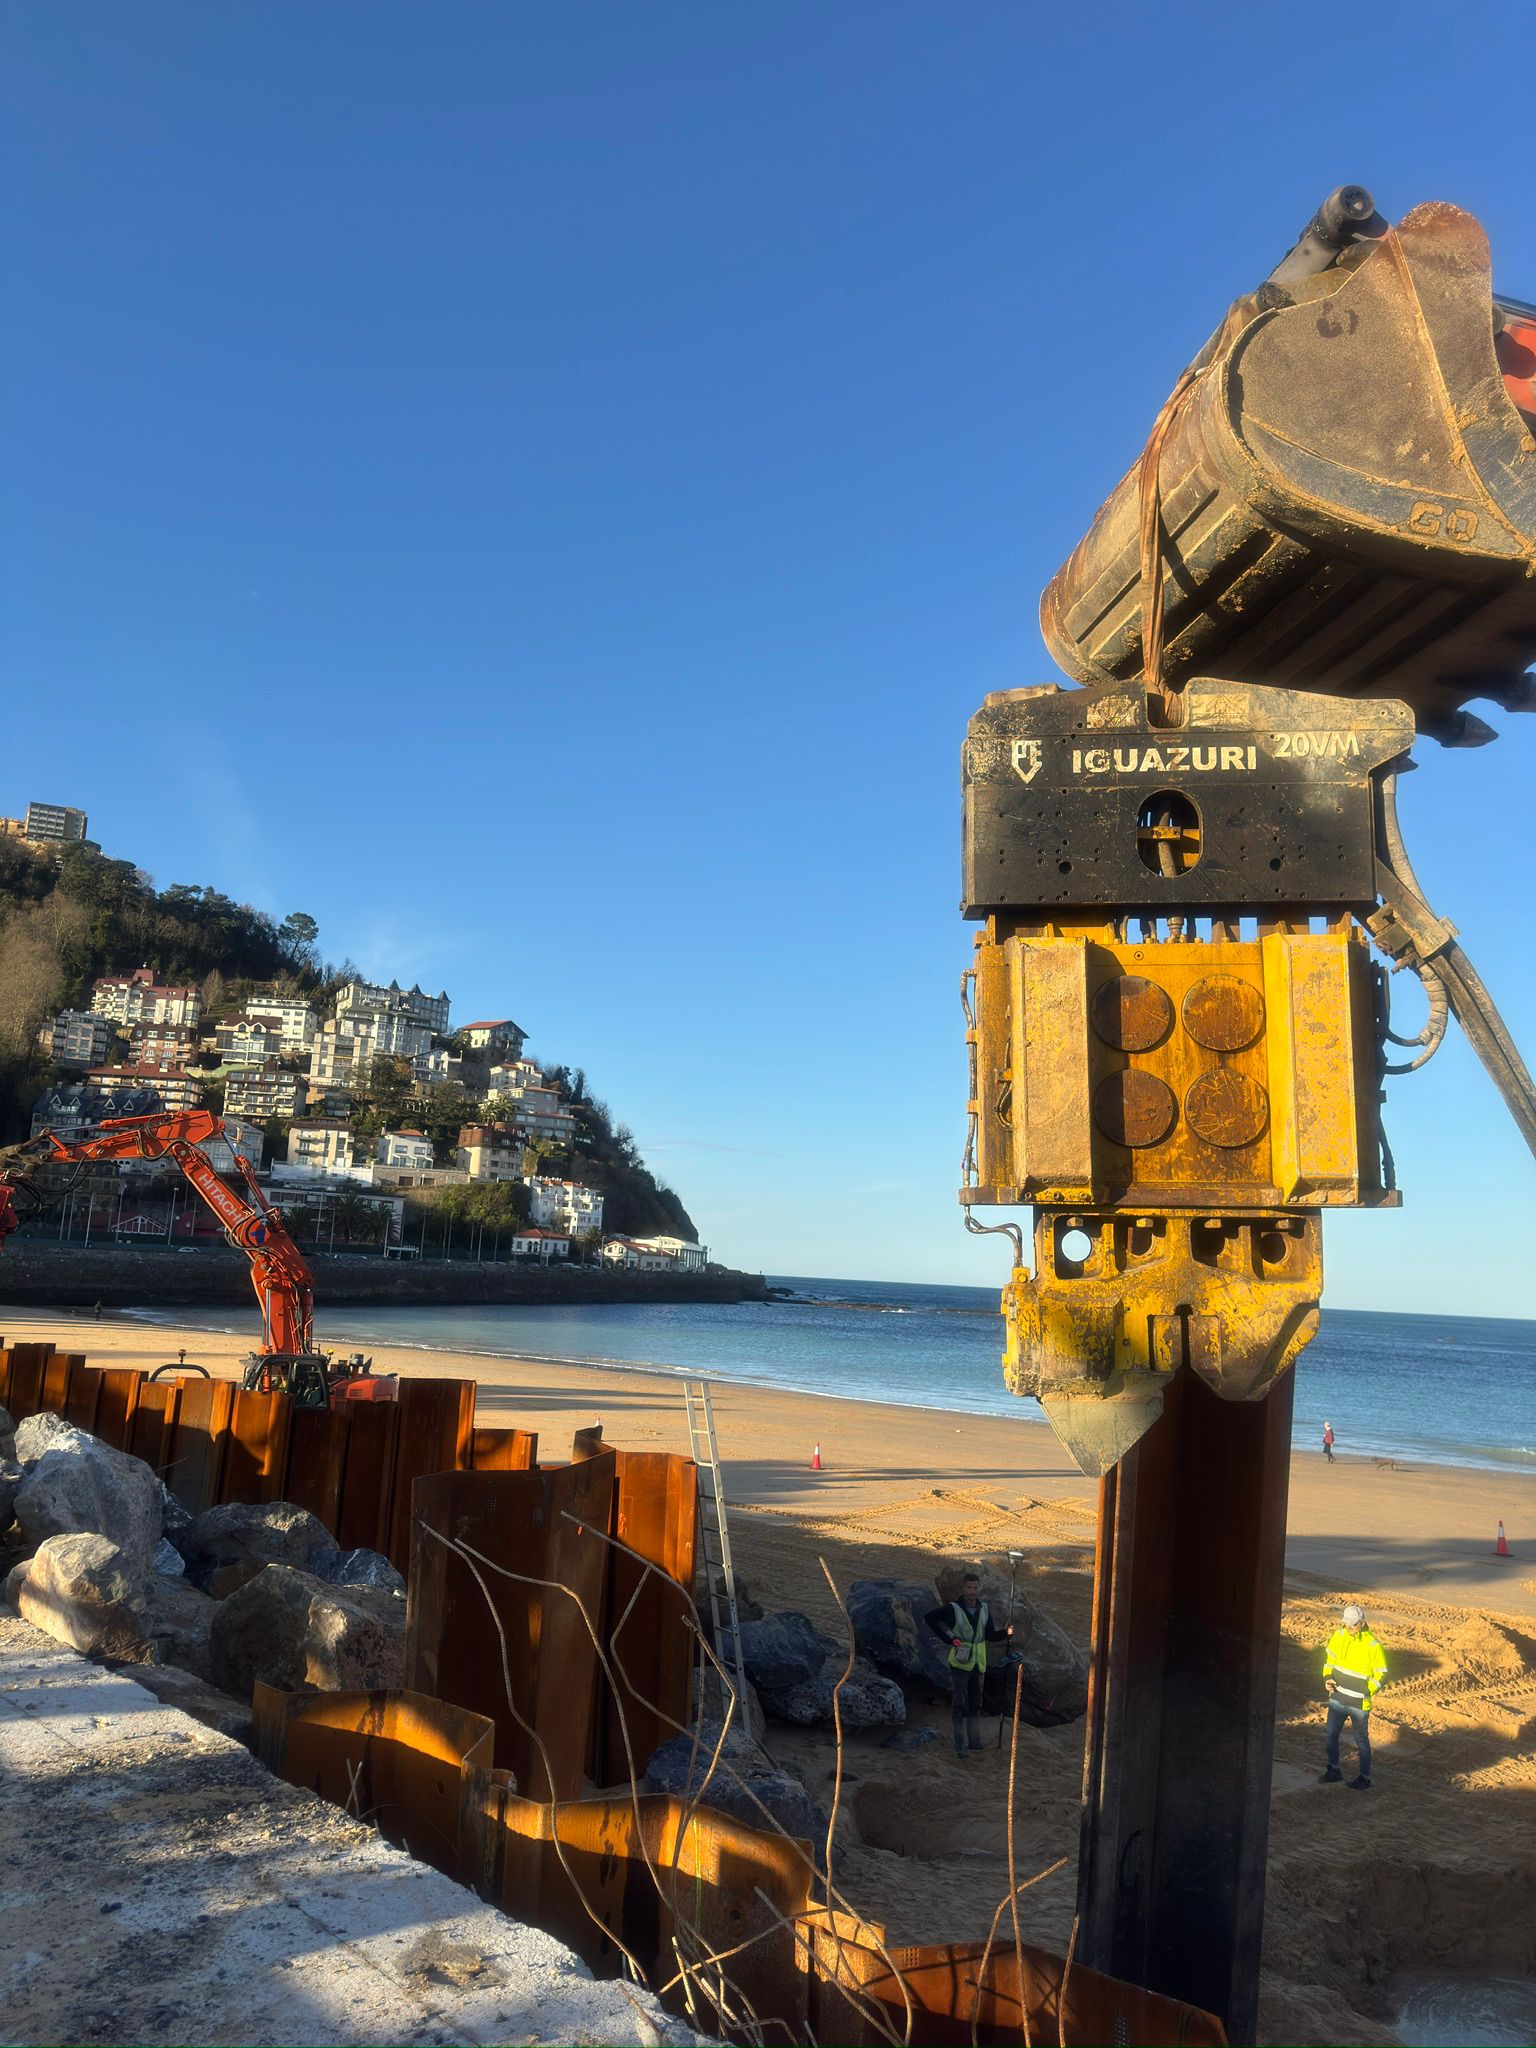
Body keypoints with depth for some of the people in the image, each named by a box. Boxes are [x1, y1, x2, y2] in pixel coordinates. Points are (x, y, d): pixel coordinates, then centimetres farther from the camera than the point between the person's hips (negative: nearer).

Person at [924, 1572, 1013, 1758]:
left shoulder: (984, 1609, 4)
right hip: (960, 1663, -5)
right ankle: (960, 1745, 6)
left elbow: (991, 1635, 7)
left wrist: (1005, 1633, -14)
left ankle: (975, 1740, 26)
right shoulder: (953, 1609, -12)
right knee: (960, 1704, -1)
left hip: (978, 1664, 5)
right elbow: (929, 1618, -11)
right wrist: (949, 1639, -14)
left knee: (975, 1703, 15)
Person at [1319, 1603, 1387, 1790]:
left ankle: (1364, 1778, 23)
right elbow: (1329, 1657, 12)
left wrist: (1367, 1692, -16)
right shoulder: (1338, 1636, -3)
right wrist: (1327, 1678, -1)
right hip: (1337, 1698, 5)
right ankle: (1333, 1770, 30)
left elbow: (1381, 1673, -9)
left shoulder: (1373, 1645, -18)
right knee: (1331, 1735, 14)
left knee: (1361, 1740, 9)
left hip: (1359, 1703, -5)